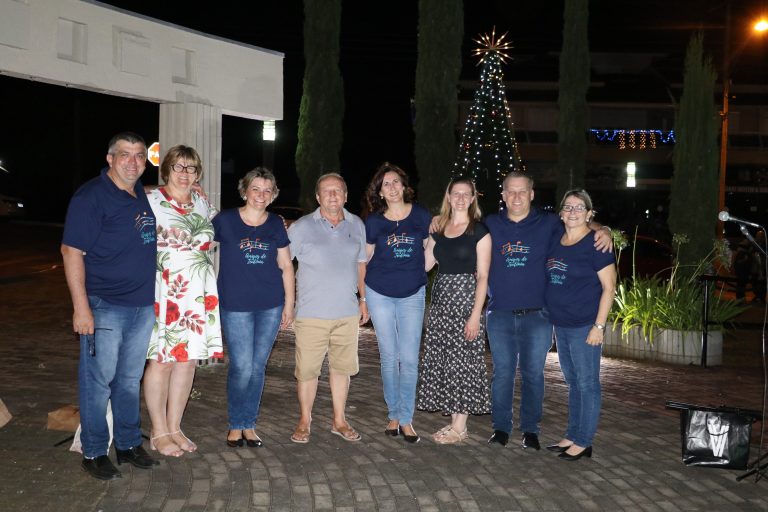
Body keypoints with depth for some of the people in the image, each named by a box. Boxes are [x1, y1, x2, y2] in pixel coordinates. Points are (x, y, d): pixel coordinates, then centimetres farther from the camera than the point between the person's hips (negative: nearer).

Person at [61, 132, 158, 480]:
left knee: (130, 379, 15)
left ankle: (129, 444, 28)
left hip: (143, 305, 7)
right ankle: (94, 453, 15)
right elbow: (71, 251, -15)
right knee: (98, 381, 2)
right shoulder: (91, 196, -11)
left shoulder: (144, 195, 10)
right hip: (105, 307, -7)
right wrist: (81, 307, -21)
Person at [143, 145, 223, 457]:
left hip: (199, 296, 6)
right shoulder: (150, 201, -2)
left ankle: (174, 428, 21)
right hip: (163, 294, -5)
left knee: (188, 360, 8)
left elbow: (219, 237, 26)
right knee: (161, 360, -1)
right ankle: (159, 433, 12)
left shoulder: (204, 206, 14)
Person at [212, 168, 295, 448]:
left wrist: (289, 304, 7)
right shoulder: (225, 220, -1)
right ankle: (235, 425, 15)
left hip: (270, 306, 3)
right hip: (235, 306, -3)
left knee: (258, 367, 8)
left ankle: (249, 425, 21)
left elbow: (286, 266, 10)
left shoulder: (276, 224, 8)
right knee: (242, 367, -5)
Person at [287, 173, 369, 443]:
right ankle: (304, 421, 17)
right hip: (312, 313, -3)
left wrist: (363, 299, 17)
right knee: (307, 369, 0)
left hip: (348, 313, 3)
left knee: (341, 367, 11)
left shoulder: (357, 225, 9)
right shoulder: (301, 227, -3)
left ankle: (339, 421, 24)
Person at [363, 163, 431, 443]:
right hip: (380, 294, 0)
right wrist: (363, 294, 5)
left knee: (409, 358, -3)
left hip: (412, 294, 0)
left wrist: (414, 274, 1)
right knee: (389, 356, 7)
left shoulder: (421, 215, -2)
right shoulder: (373, 221, -1)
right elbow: (366, 258, 8)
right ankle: (393, 414, 19)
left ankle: (405, 419, 6)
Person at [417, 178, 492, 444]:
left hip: (465, 299, -6)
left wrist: (475, 315, -15)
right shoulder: (438, 230, 12)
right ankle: (454, 421, 17)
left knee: (461, 361, -3)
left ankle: (460, 427, 6)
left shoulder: (479, 231, -4)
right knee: (441, 360, 6)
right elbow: (424, 264, 9)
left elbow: (483, 276, -9)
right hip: (441, 299, 6)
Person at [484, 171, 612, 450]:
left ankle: (530, 430, 18)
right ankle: (501, 427, 18)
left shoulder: (549, 223, 2)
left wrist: (601, 230, -12)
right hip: (499, 313, 1)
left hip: (537, 314, -1)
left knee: (533, 373, 6)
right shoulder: (491, 224, 7)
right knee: (502, 372, 6)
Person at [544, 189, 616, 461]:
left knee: (587, 384, 1)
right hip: (560, 325, 7)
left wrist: (599, 326, -16)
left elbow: (609, 287, -12)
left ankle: (583, 442, 9)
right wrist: (548, 315, 12)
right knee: (573, 383, 16)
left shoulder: (595, 244, -10)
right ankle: (572, 435, 25)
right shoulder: (555, 242, 10)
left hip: (584, 327, -7)